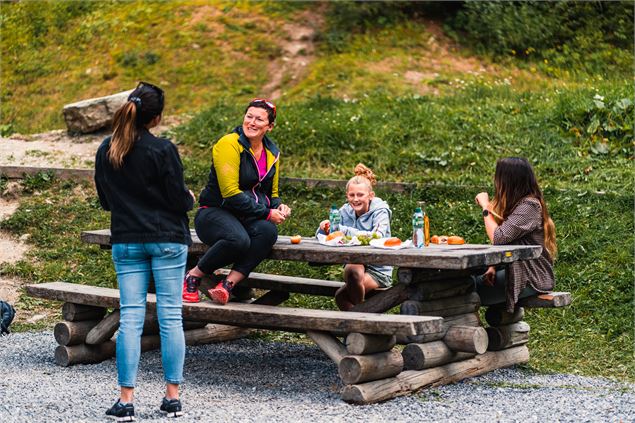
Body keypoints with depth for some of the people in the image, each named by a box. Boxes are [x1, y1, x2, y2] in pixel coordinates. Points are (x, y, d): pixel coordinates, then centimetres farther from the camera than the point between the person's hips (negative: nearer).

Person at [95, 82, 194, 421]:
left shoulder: (105, 151, 3)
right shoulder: (163, 150, -13)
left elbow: (105, 201, 12)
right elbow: (179, 199, -10)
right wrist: (191, 199, 11)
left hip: (126, 242, 4)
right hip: (167, 240, -4)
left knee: (130, 318, 4)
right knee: (170, 317, 3)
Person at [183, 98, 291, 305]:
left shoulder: (272, 153, 12)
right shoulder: (229, 145, -11)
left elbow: (272, 193, 23)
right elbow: (231, 193, -17)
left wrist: (279, 207, -2)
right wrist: (266, 213, -17)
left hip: (249, 218, 6)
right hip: (215, 212, -6)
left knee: (269, 231, -31)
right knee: (238, 239, -38)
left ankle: (228, 283, -31)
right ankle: (193, 276, -15)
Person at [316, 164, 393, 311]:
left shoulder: (380, 212, -10)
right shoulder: (346, 211, 4)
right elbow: (320, 237, 6)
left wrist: (344, 230, -34)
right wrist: (324, 228, -19)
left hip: (378, 270, -6)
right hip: (355, 263, 6)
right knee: (351, 269, -26)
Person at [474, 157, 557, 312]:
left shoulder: (529, 205, -17)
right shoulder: (517, 203, 14)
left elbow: (498, 238, -23)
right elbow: (504, 242, 13)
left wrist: (485, 206, -11)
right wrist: (493, 266, -5)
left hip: (531, 279, -9)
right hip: (518, 272, 9)